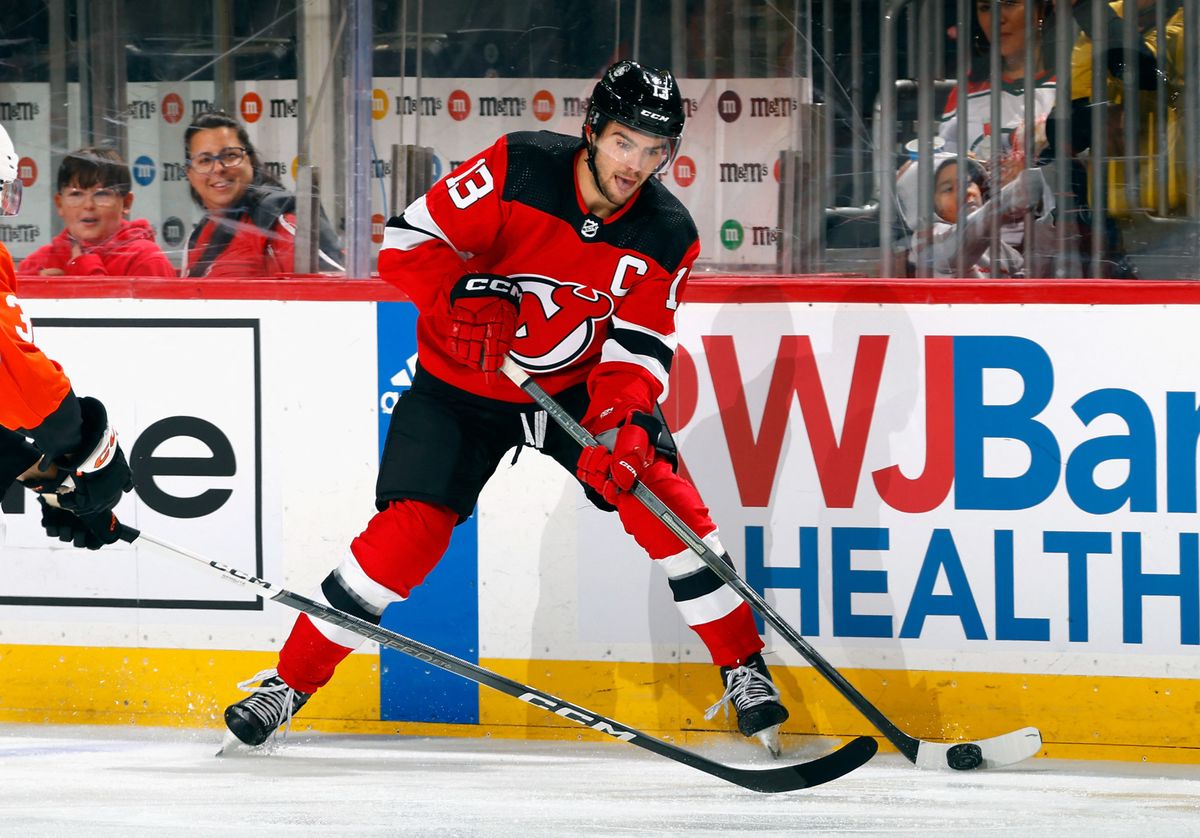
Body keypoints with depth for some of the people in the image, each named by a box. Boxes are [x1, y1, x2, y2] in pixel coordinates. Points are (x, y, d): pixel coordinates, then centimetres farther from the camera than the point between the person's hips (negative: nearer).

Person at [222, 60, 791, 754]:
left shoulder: (668, 237, -12)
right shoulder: (517, 169, -21)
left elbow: (638, 349, -14)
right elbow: (407, 242, -18)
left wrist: (622, 421, -33)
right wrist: (465, 292, -35)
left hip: (581, 386, 2)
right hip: (462, 384, -2)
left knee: (660, 496, -16)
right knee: (409, 533, -14)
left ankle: (744, 671, -1)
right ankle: (289, 682, -1)